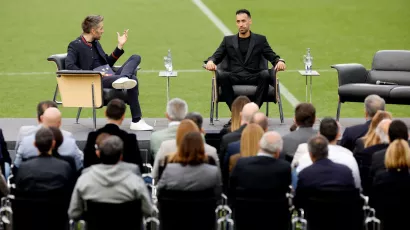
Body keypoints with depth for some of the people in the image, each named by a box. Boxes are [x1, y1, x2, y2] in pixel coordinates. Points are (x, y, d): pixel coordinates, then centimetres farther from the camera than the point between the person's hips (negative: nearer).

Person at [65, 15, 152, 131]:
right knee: (133, 79, -32)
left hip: (109, 76, 9)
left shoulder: (95, 43, 25)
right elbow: (69, 66, -19)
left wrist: (120, 46, 21)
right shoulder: (75, 45, -3)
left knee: (135, 58, -10)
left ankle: (123, 78, -38)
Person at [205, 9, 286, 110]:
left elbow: (272, 57, 11)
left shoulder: (260, 40, 19)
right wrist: (210, 61, -12)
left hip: (254, 77, 0)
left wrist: (280, 61, -14)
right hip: (235, 78, 0)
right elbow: (216, 56, 13)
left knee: (265, 74, -33)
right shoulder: (228, 40, 21)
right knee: (222, 75, -33)